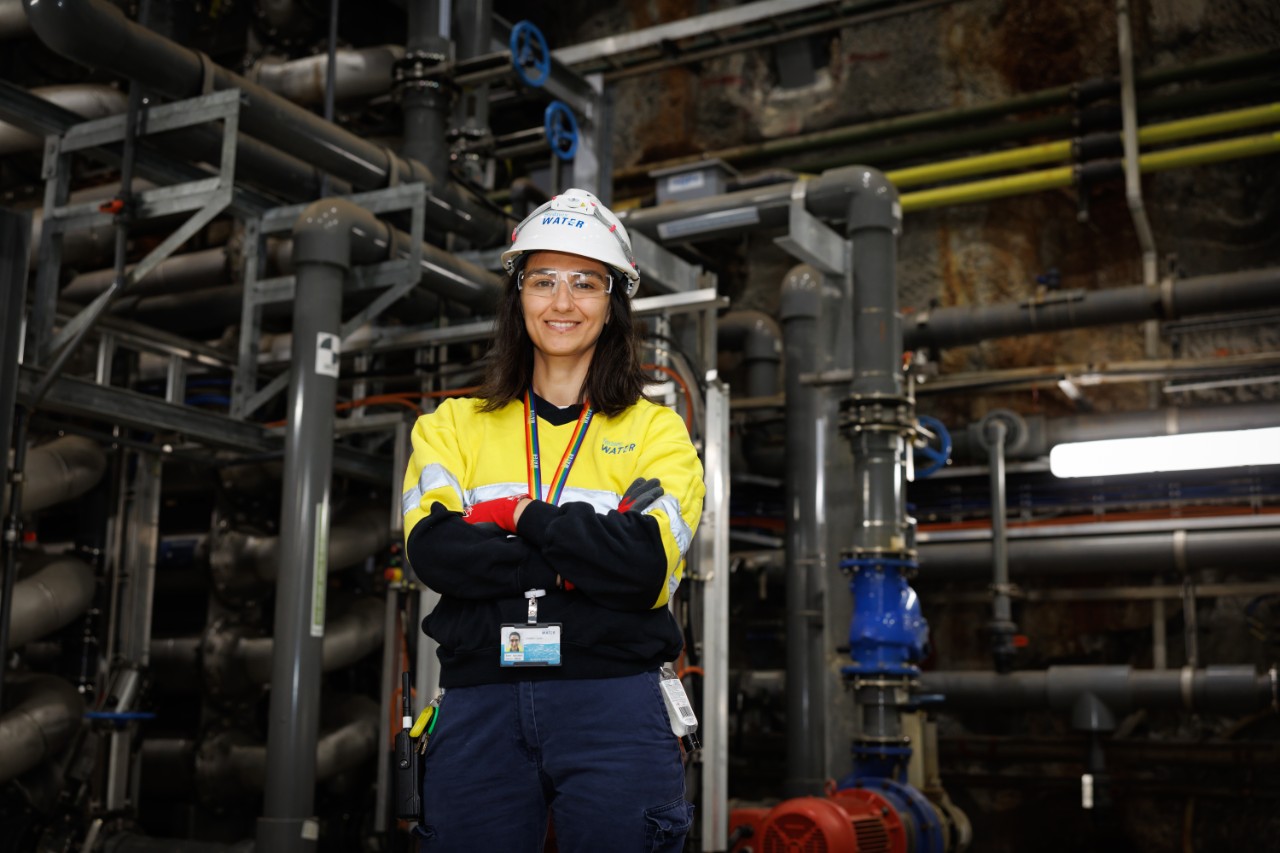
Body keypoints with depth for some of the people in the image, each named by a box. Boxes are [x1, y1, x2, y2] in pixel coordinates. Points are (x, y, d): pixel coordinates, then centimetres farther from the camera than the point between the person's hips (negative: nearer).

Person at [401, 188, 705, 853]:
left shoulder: (656, 431, 8)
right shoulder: (452, 425, 12)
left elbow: (649, 567, -9)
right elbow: (433, 551, -6)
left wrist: (521, 515, -10)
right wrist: (587, 554, -12)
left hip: (612, 708, -1)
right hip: (480, 709, 2)